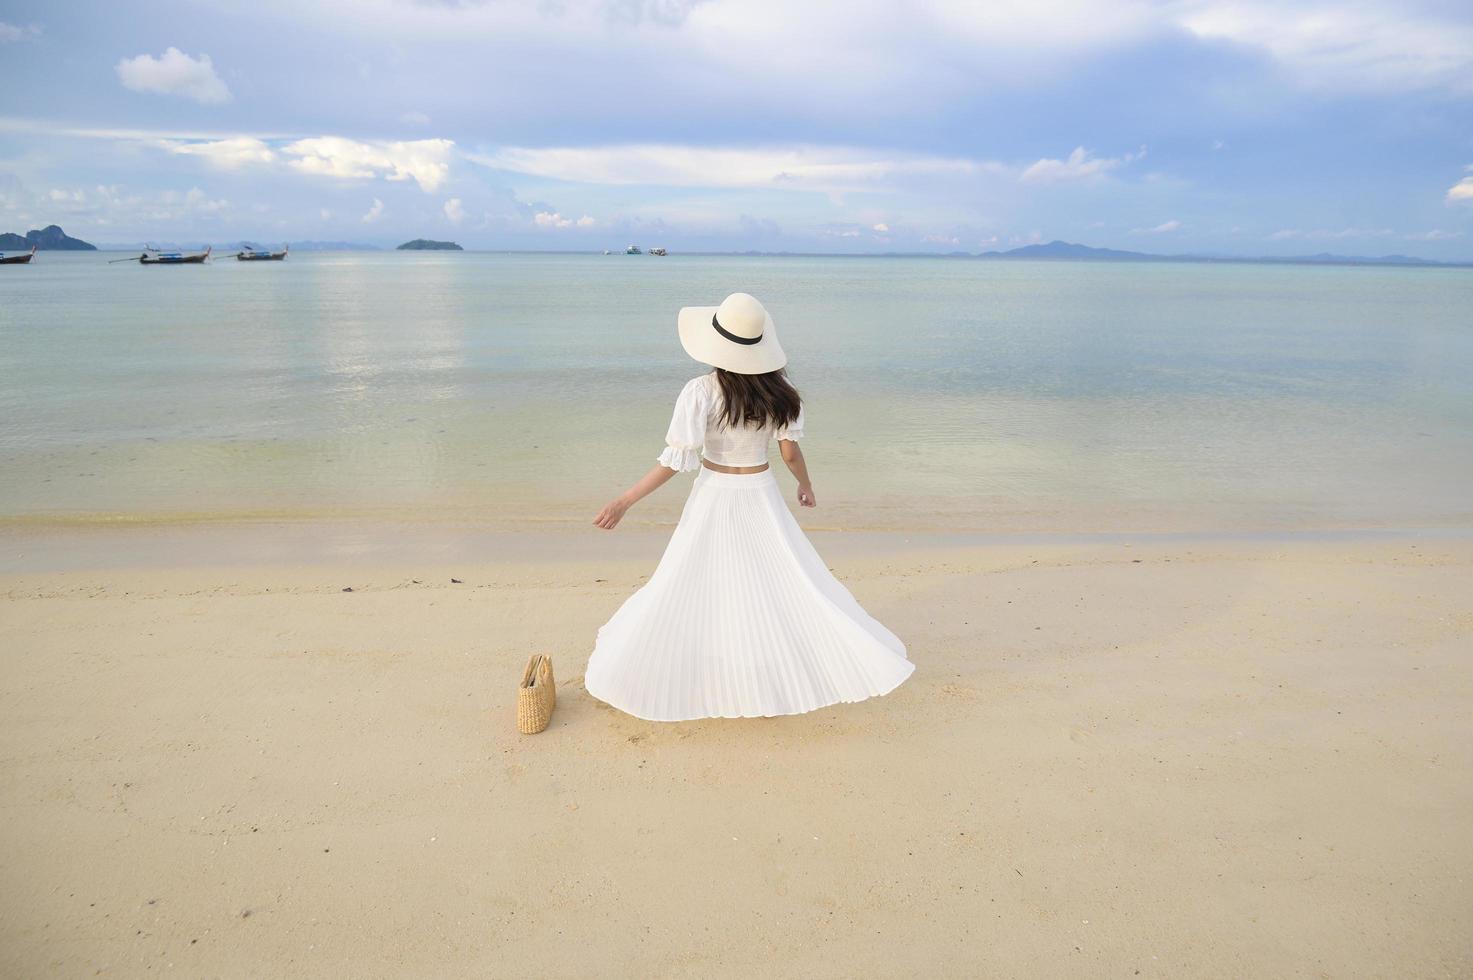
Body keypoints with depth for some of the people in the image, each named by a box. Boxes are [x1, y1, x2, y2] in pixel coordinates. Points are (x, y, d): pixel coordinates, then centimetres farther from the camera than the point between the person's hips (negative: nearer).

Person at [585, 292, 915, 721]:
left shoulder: (701, 391, -18)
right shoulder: (777, 389, -6)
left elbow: (677, 460, -19)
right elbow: (790, 452, -1)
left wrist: (624, 501, -12)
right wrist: (806, 484, 20)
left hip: (715, 496, -3)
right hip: (760, 495, 3)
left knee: (681, 589, 10)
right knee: (793, 581, 13)